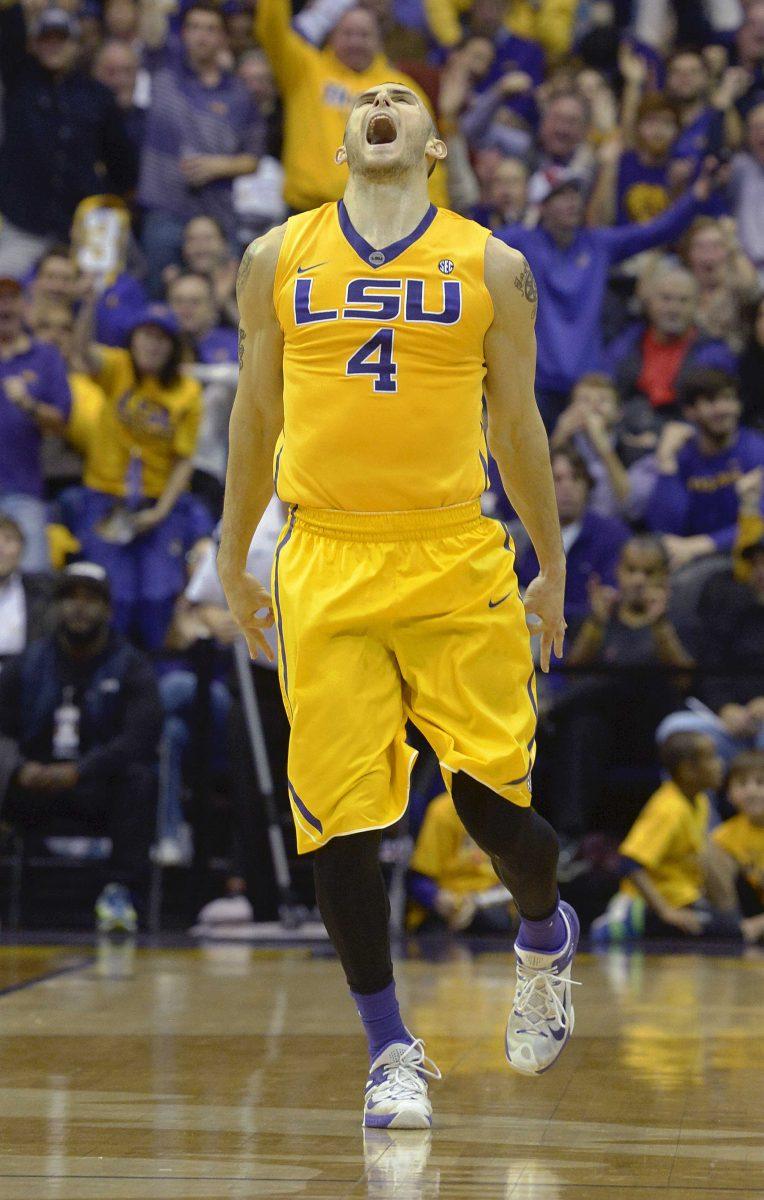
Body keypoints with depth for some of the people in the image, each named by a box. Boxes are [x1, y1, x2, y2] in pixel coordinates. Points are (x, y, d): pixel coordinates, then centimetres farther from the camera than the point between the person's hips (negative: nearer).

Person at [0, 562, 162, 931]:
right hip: (34, 790, 2)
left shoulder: (131, 668, 2)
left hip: (101, 791, -2)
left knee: (138, 778, -33)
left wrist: (78, 772, -28)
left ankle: (122, 891, -39)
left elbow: (140, 738, -14)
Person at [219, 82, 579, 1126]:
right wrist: (234, 556, 20)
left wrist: (553, 569, 14)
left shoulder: (490, 266, 6)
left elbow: (516, 422, 12)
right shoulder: (278, 259, 9)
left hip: (456, 564, -1)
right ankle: (390, 1051, 12)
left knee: (492, 797, -5)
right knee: (339, 814, -2)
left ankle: (547, 940, 30)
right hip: (325, 564, 1)